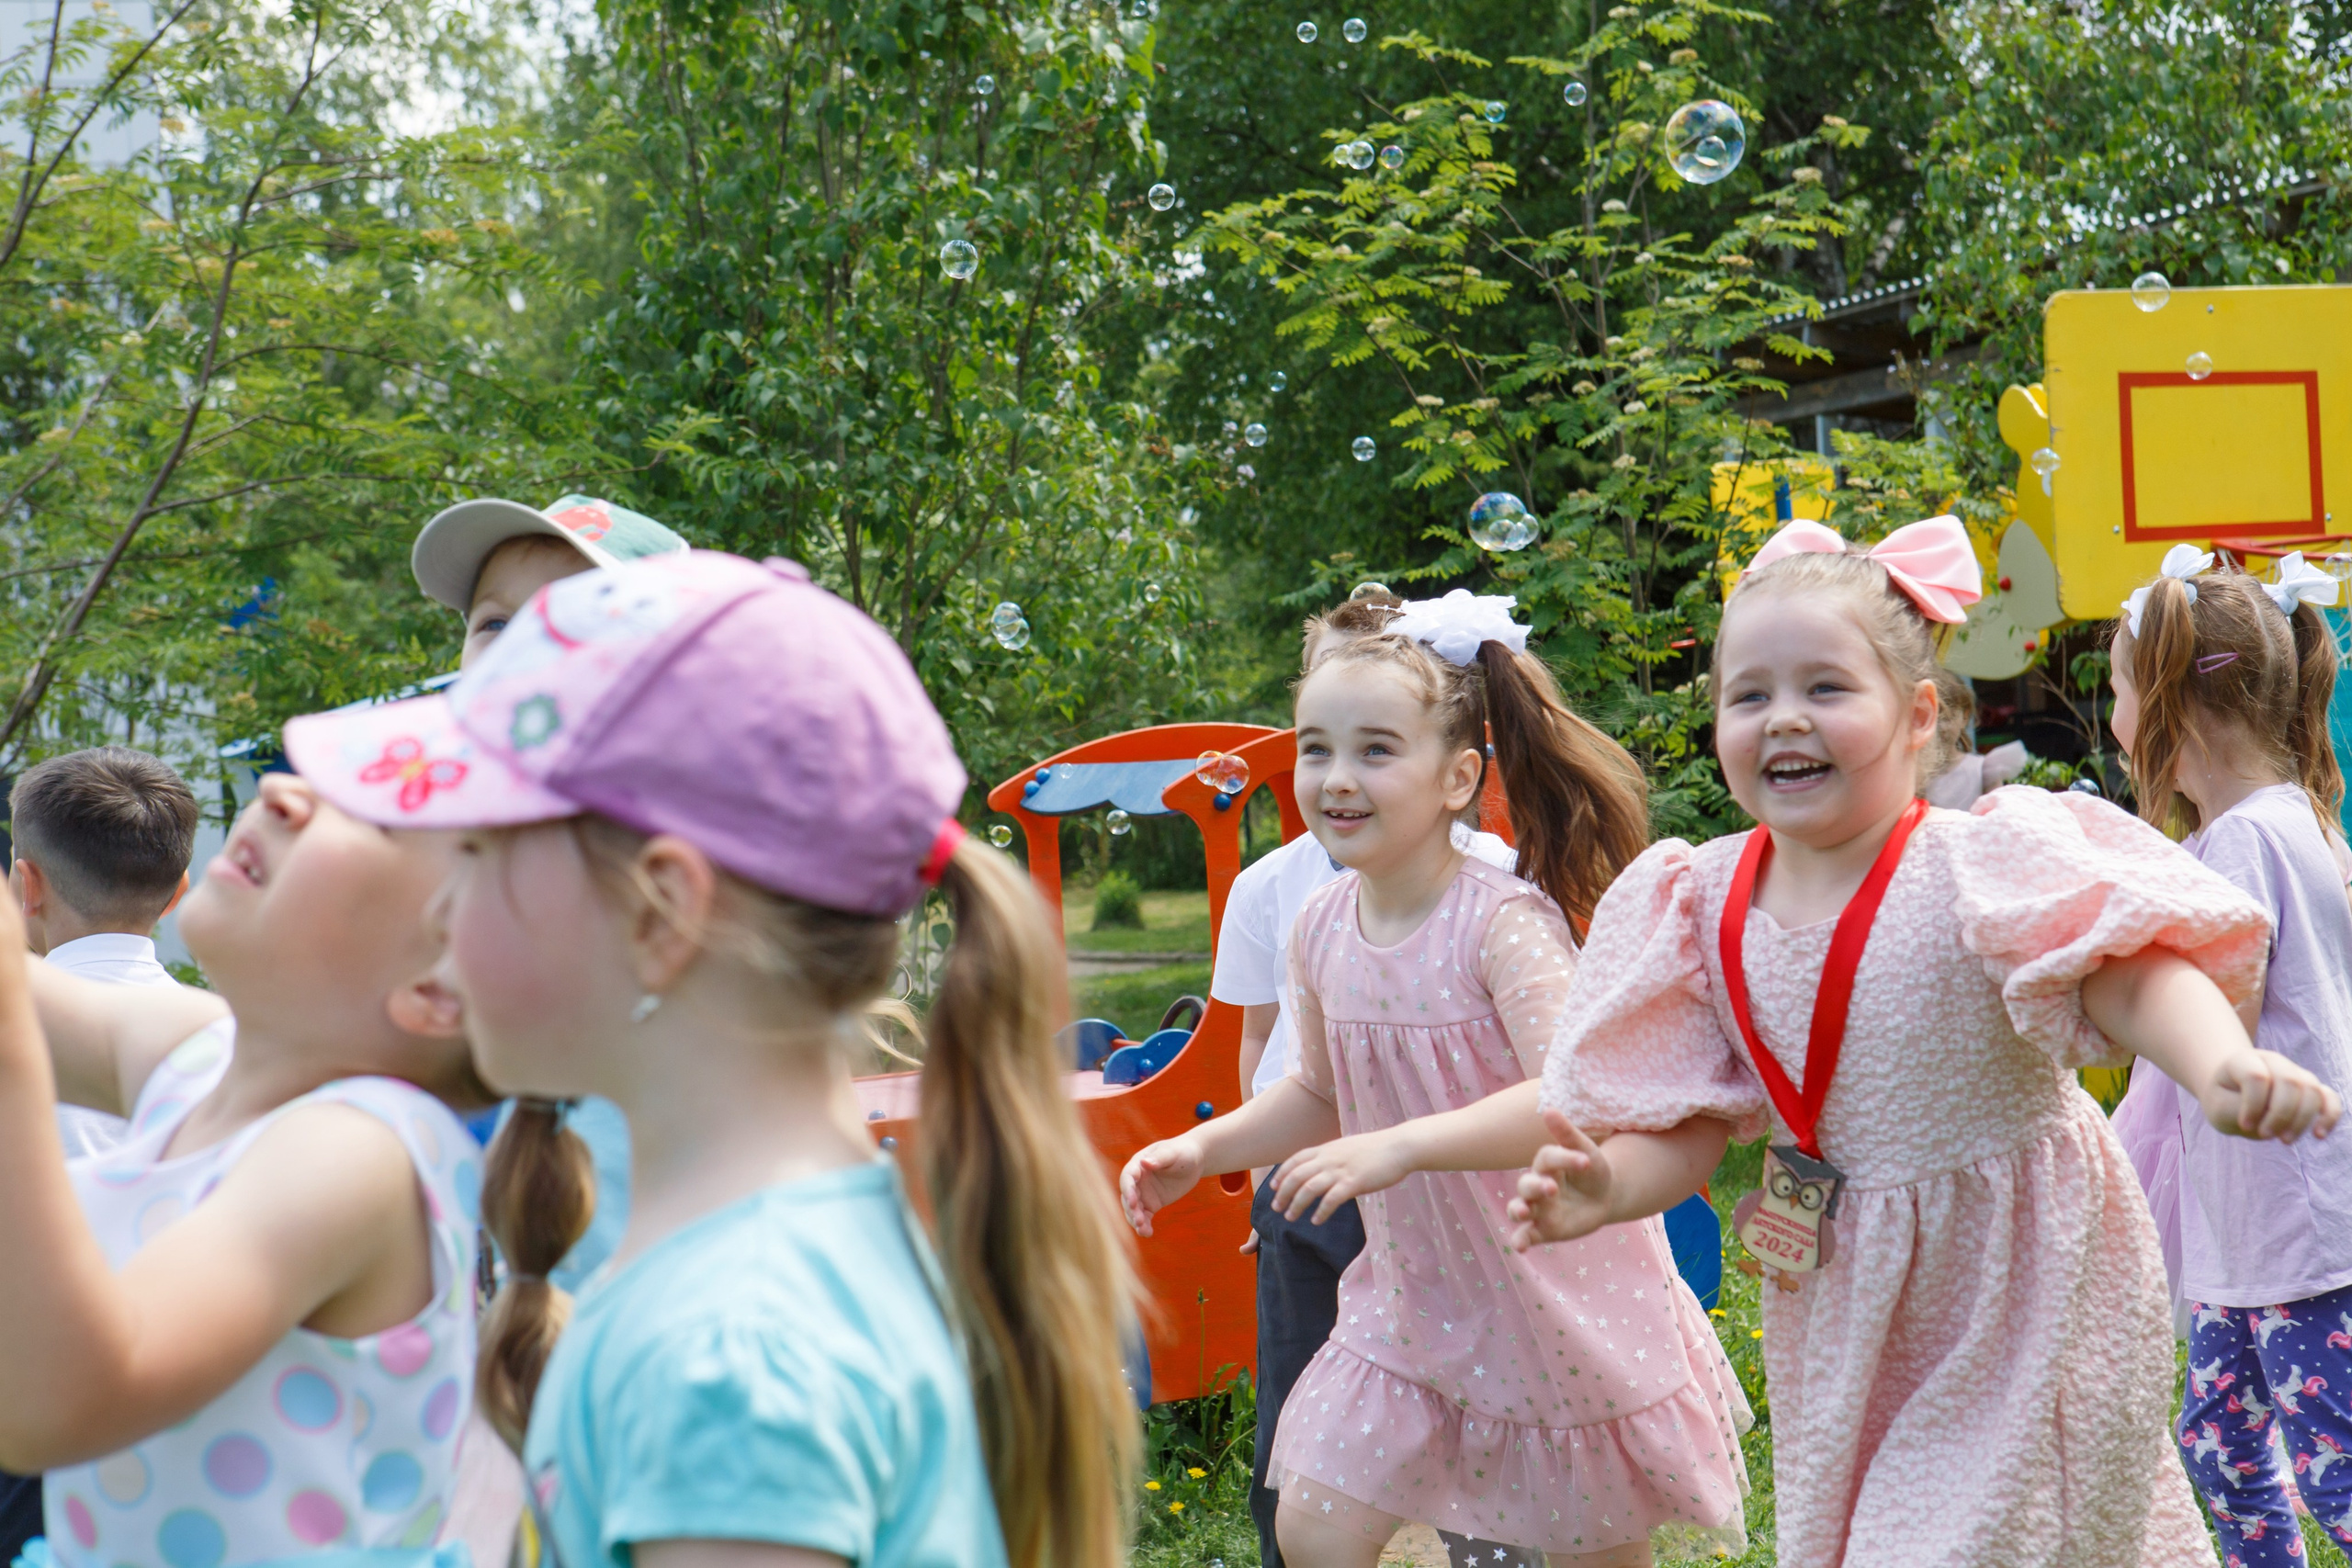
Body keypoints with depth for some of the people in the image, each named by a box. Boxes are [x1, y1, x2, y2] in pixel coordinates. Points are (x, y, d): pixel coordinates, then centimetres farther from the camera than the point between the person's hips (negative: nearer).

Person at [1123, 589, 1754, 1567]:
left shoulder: (1502, 924, -23)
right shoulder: (1320, 932, -3)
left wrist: (1400, 1145, -41)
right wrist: (1200, 1150, 1)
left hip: (1555, 1297, -5)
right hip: (1414, 1294, 6)